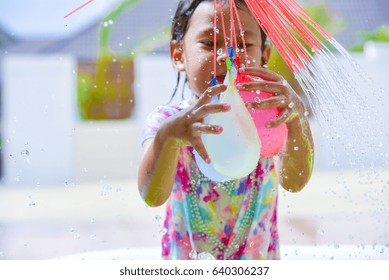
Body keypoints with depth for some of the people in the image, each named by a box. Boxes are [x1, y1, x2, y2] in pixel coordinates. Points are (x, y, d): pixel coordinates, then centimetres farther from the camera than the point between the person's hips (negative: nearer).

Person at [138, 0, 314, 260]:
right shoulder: (166, 120, -10)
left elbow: (295, 182, -22)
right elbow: (153, 196, -24)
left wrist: (296, 114, -37)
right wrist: (167, 136, -42)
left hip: (260, 260, 2)